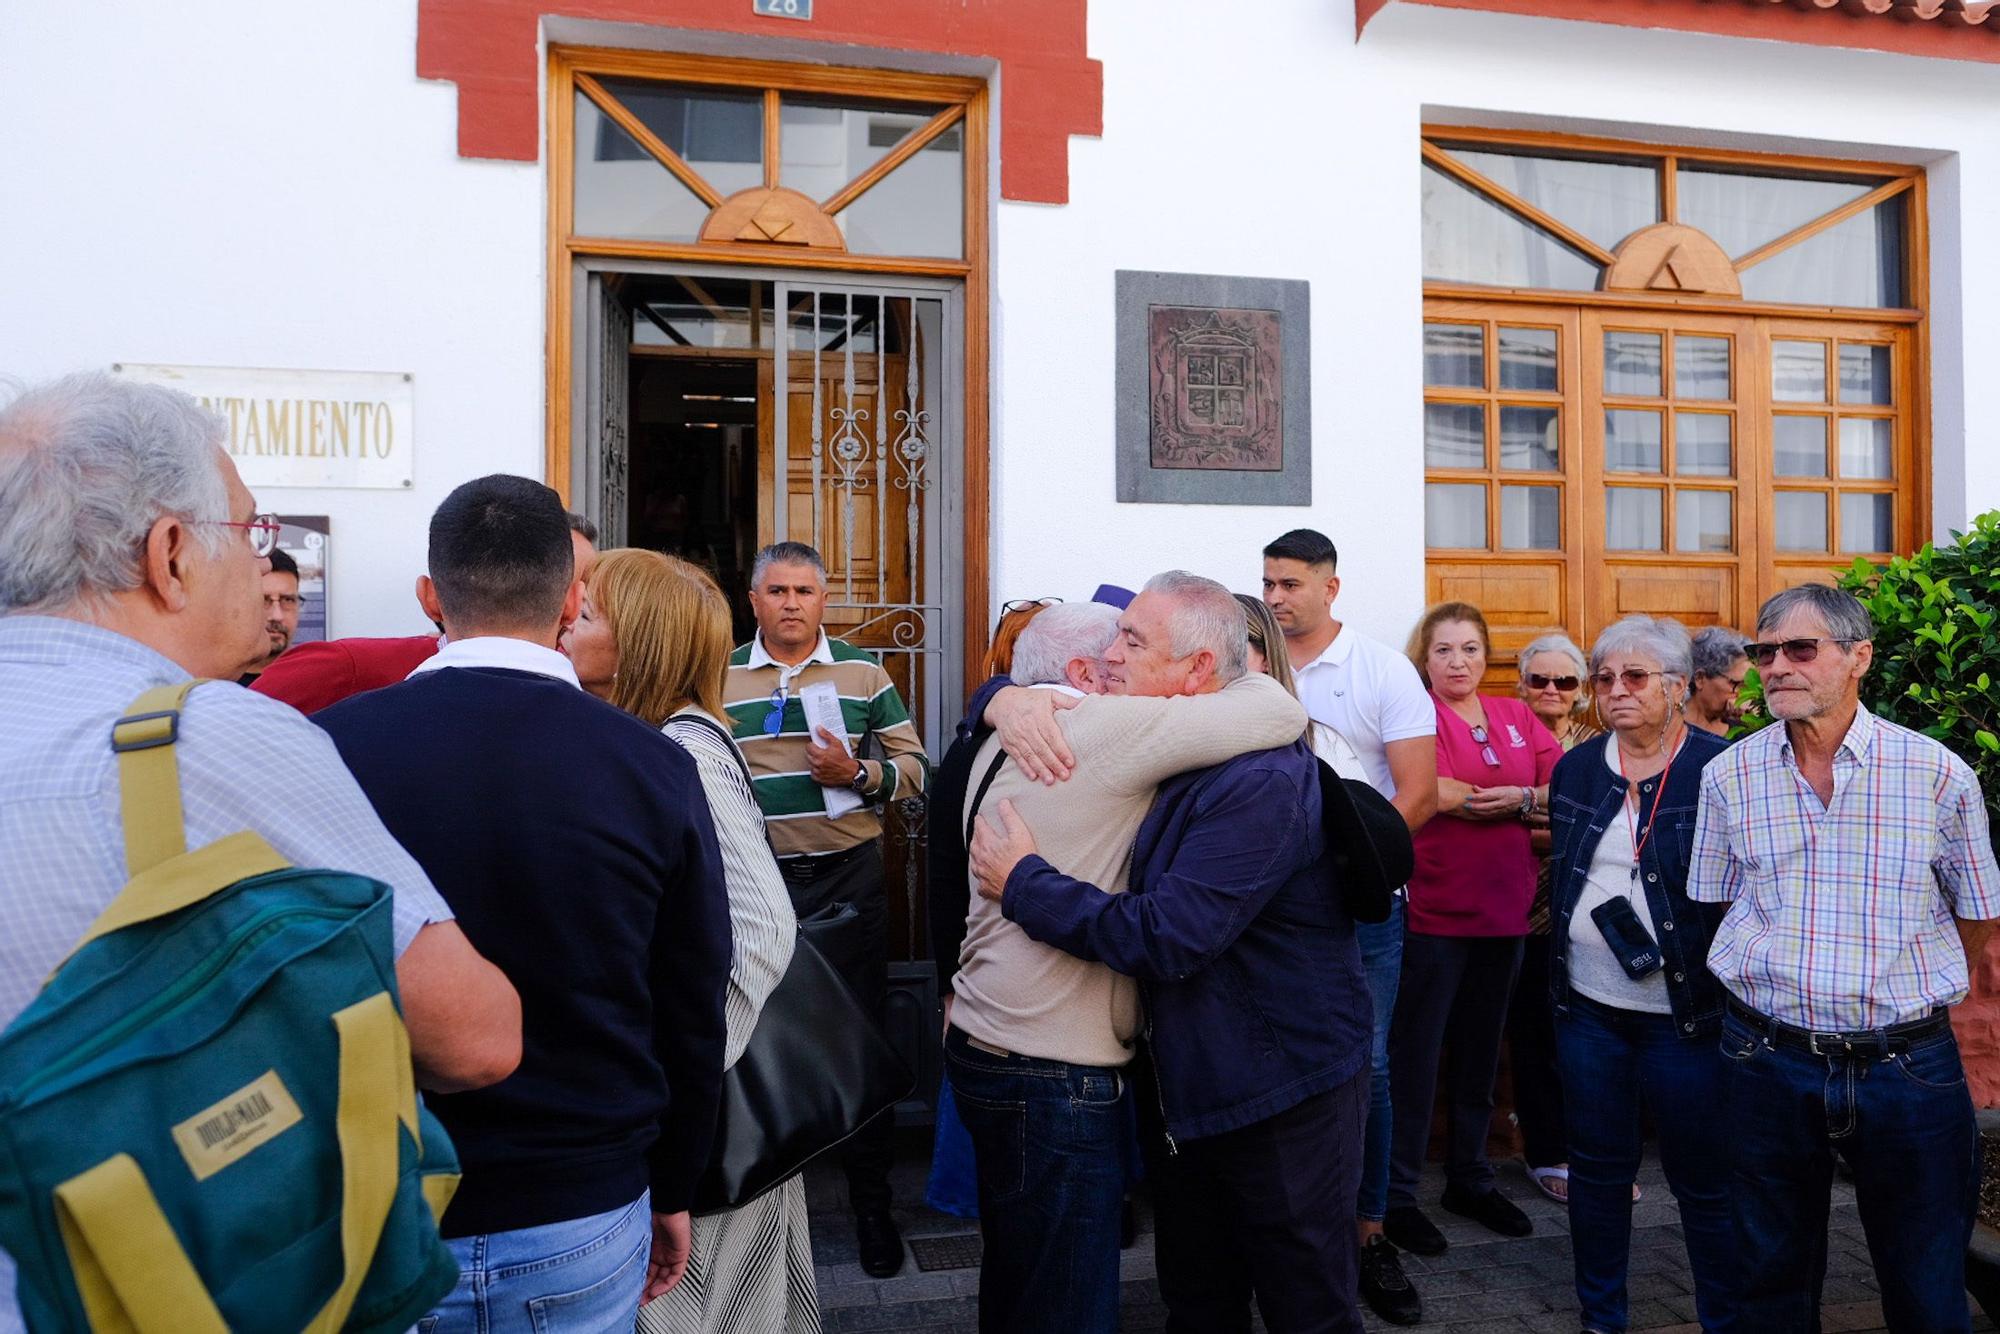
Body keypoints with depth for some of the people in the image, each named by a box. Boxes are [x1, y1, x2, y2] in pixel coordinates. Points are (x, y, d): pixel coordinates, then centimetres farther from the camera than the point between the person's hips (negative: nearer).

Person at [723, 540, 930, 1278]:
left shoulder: (864, 672, 4)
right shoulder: (720, 678, 6)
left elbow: (913, 766, 2)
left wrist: (858, 773, -15)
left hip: (849, 877, 0)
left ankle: (871, 1197, 21)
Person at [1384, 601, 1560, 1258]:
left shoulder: (1517, 718, 12)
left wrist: (1520, 798, -16)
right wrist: (1520, 798, -10)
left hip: (1503, 908, 6)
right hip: (1431, 908, -6)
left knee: (1480, 1051, 17)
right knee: (1415, 1054, 2)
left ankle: (1469, 1178, 32)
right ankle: (1397, 1193, 13)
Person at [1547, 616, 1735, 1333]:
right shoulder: (1576, 768, 7)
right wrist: (1557, 973, 10)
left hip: (1685, 1012, -4)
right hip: (1588, 1006, 4)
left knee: (1706, 1183, 7)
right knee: (1597, 1168, 15)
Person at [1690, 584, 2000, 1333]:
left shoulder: (1940, 775, -5)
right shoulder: (1728, 775, -1)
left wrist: (1912, 993, 9)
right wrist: (1780, 989, 5)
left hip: (1910, 1066, -1)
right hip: (1768, 1061, 1)